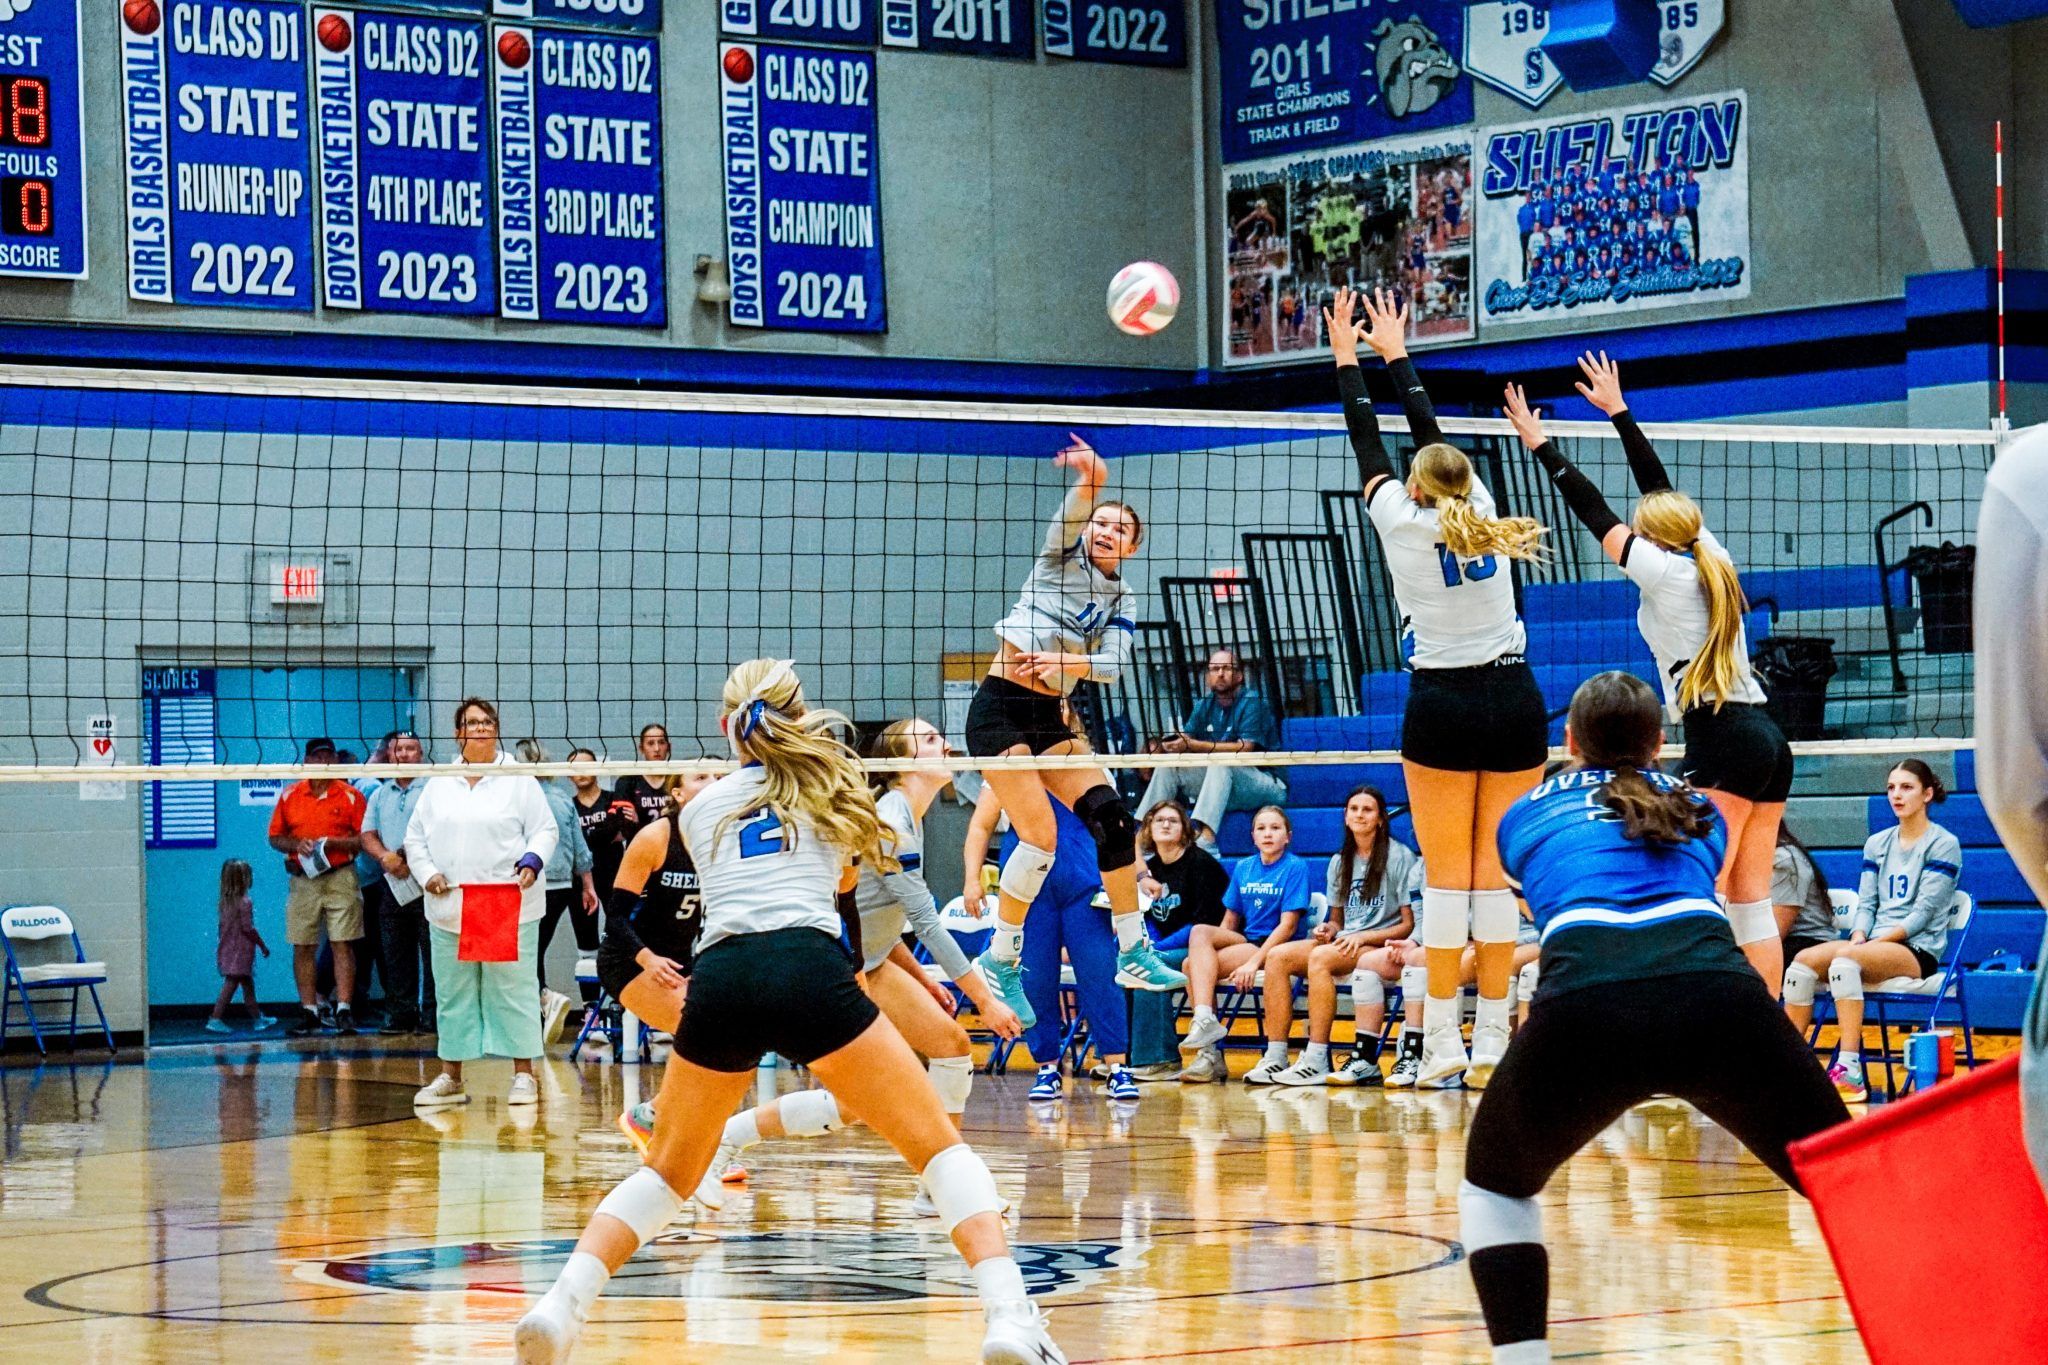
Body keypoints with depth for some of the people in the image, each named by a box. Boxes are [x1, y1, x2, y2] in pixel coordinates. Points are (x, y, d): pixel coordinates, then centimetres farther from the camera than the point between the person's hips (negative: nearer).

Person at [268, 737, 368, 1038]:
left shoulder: (350, 796, 2)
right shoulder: (289, 796, 9)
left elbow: (365, 839, -1)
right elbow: (275, 837, 12)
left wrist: (332, 843, -15)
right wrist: (296, 845, -8)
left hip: (340, 877, -3)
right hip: (302, 879, 3)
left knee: (343, 944, -6)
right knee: (302, 947, 3)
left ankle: (343, 1010, -5)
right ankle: (309, 1010, 9)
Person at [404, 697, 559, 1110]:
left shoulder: (519, 780, 3)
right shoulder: (438, 785, 12)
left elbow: (545, 830, 0)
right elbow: (415, 837, 13)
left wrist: (532, 863, -18)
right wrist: (427, 873, -3)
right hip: (449, 907, 3)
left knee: (513, 990, -3)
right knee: (453, 994, 8)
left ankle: (523, 1075, 3)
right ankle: (450, 1078, 15)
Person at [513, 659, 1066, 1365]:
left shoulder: (700, 809, 26)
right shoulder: (828, 780, 24)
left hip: (718, 981, 2)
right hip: (808, 968, -2)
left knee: (666, 1174, 20)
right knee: (940, 1147, 3)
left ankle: (559, 1306, 1)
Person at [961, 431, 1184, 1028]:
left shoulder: (1120, 600, 14)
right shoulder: (1062, 554, 2)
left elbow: (1113, 664, -1)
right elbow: (1072, 515, -20)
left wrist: (1067, 661, -19)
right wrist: (1090, 480, -40)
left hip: (1050, 716, 6)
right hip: (998, 709, -6)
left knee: (1113, 817, -8)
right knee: (1041, 835, -17)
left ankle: (1133, 954, 2)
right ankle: (1000, 961, -4)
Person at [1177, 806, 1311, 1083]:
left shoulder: (1295, 867, -4)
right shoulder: (1243, 867, 15)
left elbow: (1288, 925, -12)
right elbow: (1230, 920, 16)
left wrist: (1254, 962, -22)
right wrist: (1216, 943, -5)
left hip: (1276, 946, -5)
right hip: (1245, 941, 5)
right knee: (1199, 933, -23)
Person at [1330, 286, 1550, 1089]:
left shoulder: (1404, 520, -3)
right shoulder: (1477, 507, 5)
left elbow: (1368, 442, 10)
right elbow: (1433, 434, 19)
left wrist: (1347, 359, 21)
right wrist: (1396, 357, 30)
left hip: (1444, 705, -3)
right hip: (1516, 699, 3)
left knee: (1447, 875, -3)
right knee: (1498, 873, 2)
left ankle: (1443, 1047, -5)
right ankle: (1491, 1044, 2)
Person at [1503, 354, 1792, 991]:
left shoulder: (1663, 568, -4)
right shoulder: (1710, 556, 15)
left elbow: (1595, 514, 3)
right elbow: (1660, 489, 25)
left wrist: (1541, 445, 13)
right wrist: (1618, 411, 33)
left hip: (1721, 742, -8)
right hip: (1767, 738, 8)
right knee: (1750, 900, 7)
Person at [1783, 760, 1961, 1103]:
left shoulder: (1944, 844, -1)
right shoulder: (1877, 844, 18)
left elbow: (1923, 913, -8)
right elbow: (1866, 904, 14)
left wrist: (1877, 940, -16)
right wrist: (1859, 936, -8)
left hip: (1919, 950, -6)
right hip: (1873, 944, 6)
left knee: (1845, 957, -36)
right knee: (1803, 961, -23)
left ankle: (1850, 1072, -43)